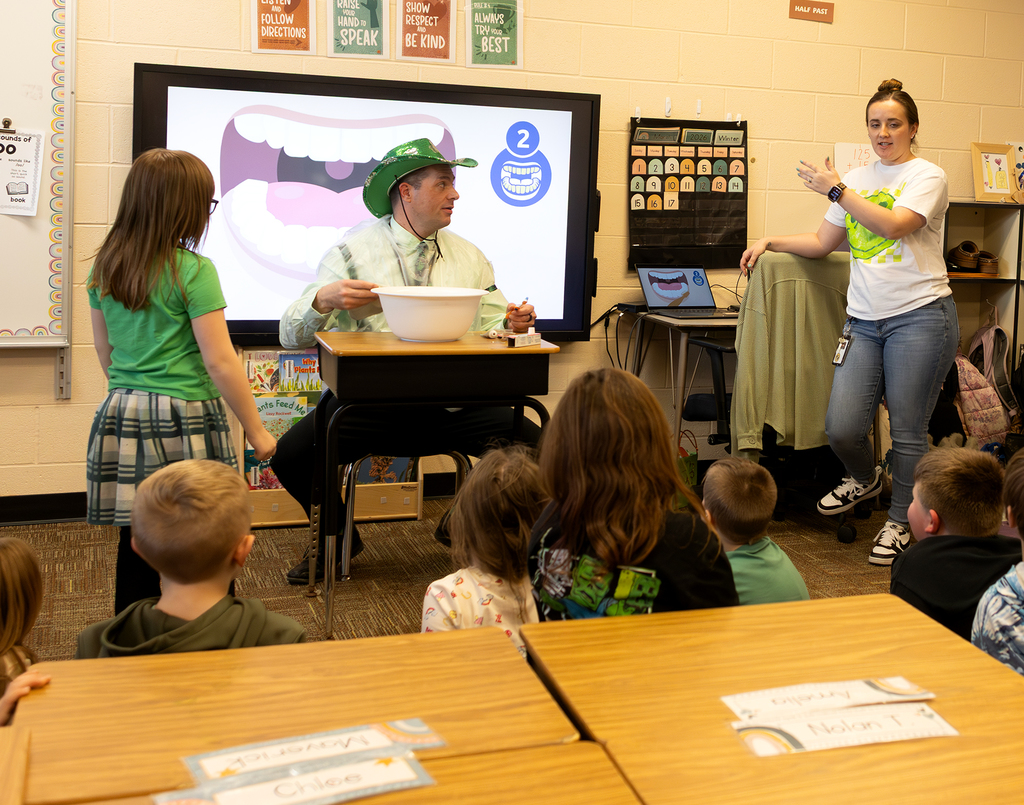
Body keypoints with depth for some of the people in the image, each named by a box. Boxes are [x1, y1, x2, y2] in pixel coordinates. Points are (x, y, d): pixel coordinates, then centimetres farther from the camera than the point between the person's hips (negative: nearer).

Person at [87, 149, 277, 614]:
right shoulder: (193, 272, -12)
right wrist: (256, 431, -7)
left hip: (121, 417, 6)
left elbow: (105, 351, 16)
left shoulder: (104, 267, 7)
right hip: (183, 419, -6)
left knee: (135, 545, 13)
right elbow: (220, 362, -13)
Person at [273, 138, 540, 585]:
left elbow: (491, 331, 13)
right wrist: (323, 299, -23)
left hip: (452, 405, 3)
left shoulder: (470, 258, 15)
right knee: (292, 455, -25)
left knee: (535, 448, -20)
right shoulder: (353, 252, 2)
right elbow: (293, 335, -3)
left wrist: (512, 324, -10)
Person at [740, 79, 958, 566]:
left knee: (907, 430, 0)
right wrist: (769, 243, 16)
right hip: (864, 319, 5)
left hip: (919, 317, -4)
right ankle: (864, 479, 28)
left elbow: (894, 224, -18)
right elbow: (822, 243, 23)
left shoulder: (927, 176, 0)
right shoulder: (857, 179, 17)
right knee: (841, 428, -5)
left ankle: (900, 522, 20)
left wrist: (836, 189, -11)